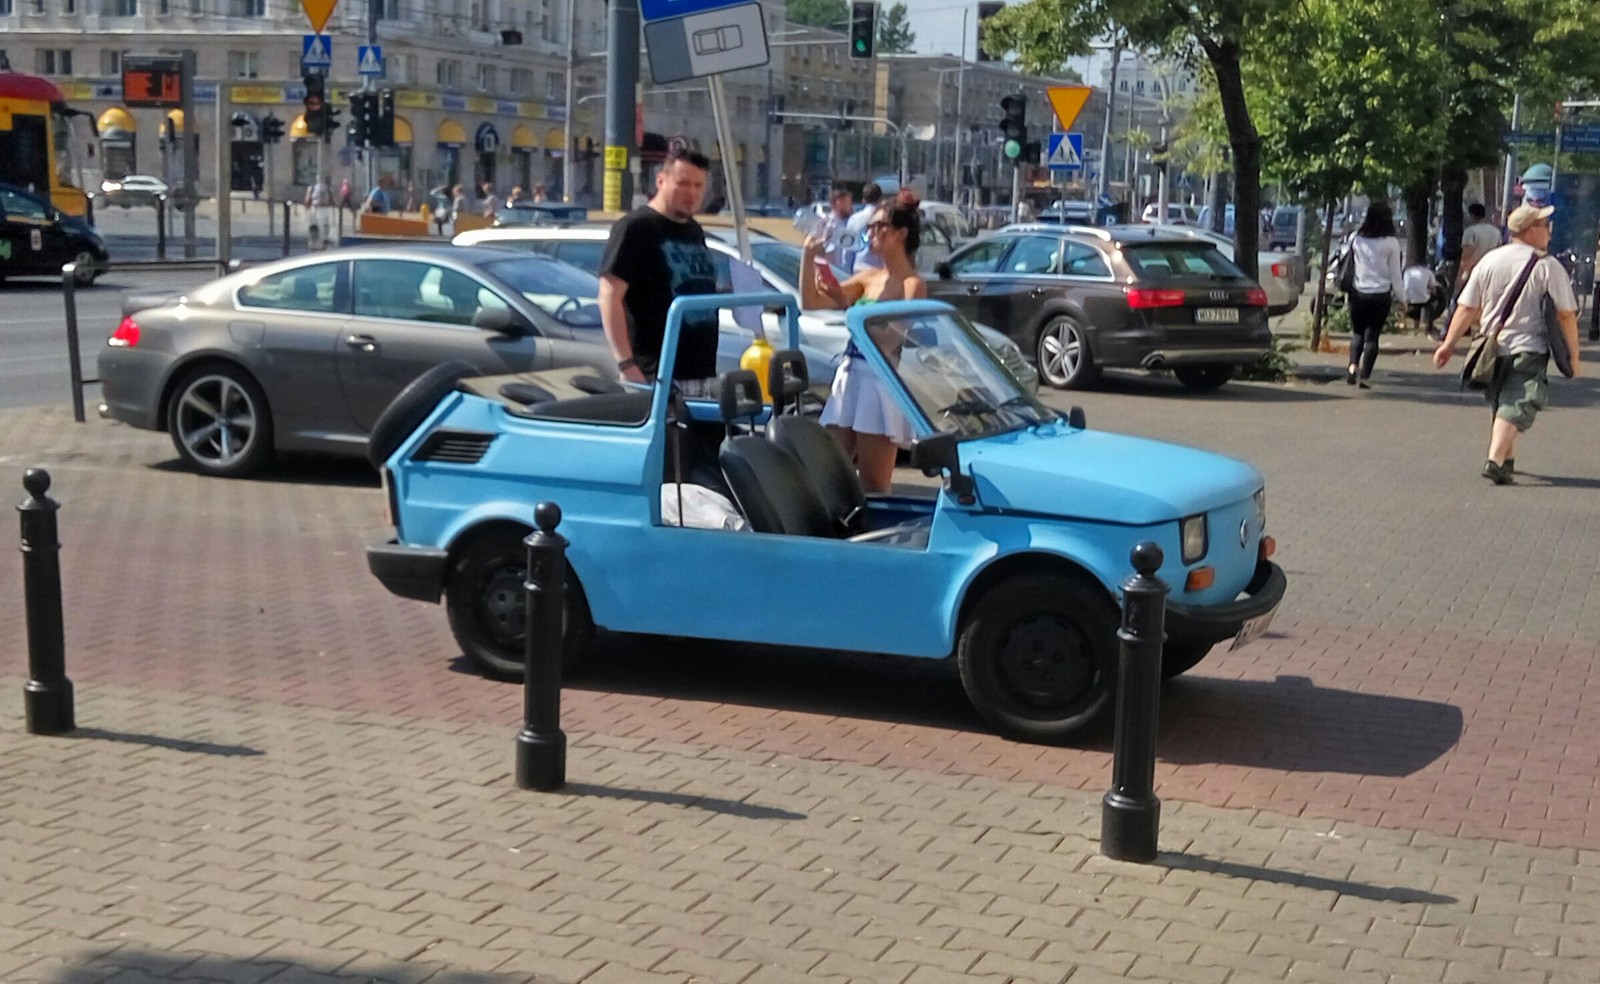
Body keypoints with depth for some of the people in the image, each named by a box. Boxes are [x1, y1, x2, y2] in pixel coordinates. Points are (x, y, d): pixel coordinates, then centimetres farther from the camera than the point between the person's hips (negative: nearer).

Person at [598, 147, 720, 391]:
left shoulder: (694, 231, 17)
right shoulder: (636, 227, -7)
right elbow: (610, 297, -15)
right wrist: (626, 363, -22)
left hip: (699, 373, 8)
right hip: (654, 375, -8)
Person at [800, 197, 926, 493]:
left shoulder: (912, 285, -6)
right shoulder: (869, 277, 14)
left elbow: (890, 338, -19)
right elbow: (810, 302, 12)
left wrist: (845, 303, -25)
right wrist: (810, 255, 1)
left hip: (882, 381, -7)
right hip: (849, 376, 7)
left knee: (873, 485, -3)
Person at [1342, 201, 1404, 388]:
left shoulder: (1356, 239, -2)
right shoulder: (1391, 243, -7)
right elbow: (1395, 274, -2)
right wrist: (1399, 295, 6)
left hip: (1358, 293, 2)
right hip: (1381, 294, -2)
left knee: (1357, 333, 16)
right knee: (1372, 336, 6)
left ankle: (1353, 365, -6)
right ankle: (1365, 375, 1)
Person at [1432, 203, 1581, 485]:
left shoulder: (1489, 261, 5)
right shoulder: (1548, 266, -6)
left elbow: (1467, 308, 3)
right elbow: (1566, 315, -6)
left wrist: (1448, 344, 6)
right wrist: (1572, 356, 2)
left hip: (1492, 348, 5)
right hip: (1528, 350, -5)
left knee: (1502, 403, 20)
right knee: (1516, 406, -10)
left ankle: (1507, 459, 30)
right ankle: (1495, 460, -27)